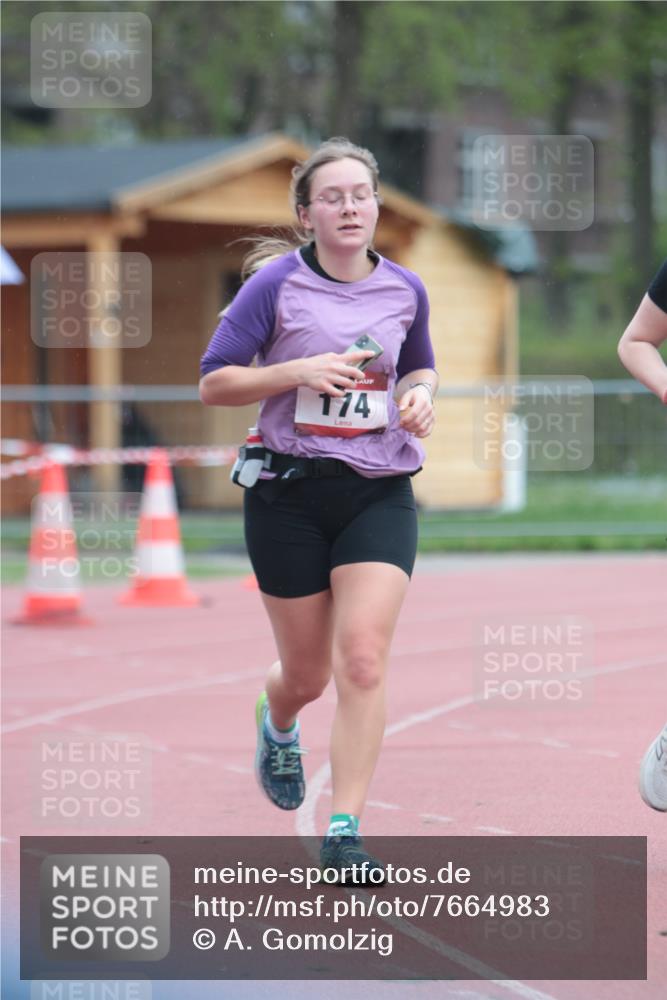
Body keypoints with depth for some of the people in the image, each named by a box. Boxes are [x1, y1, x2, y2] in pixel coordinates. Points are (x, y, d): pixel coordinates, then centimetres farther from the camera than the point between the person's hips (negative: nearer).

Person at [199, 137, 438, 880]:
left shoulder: (404, 289, 5)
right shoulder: (276, 283, -7)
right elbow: (213, 384, -6)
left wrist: (419, 396, 0)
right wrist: (298, 371, -19)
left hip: (379, 492, 2)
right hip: (290, 492, -2)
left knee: (363, 658, -15)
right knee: (307, 673, 9)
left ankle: (344, 833, -12)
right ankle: (275, 723, 48)